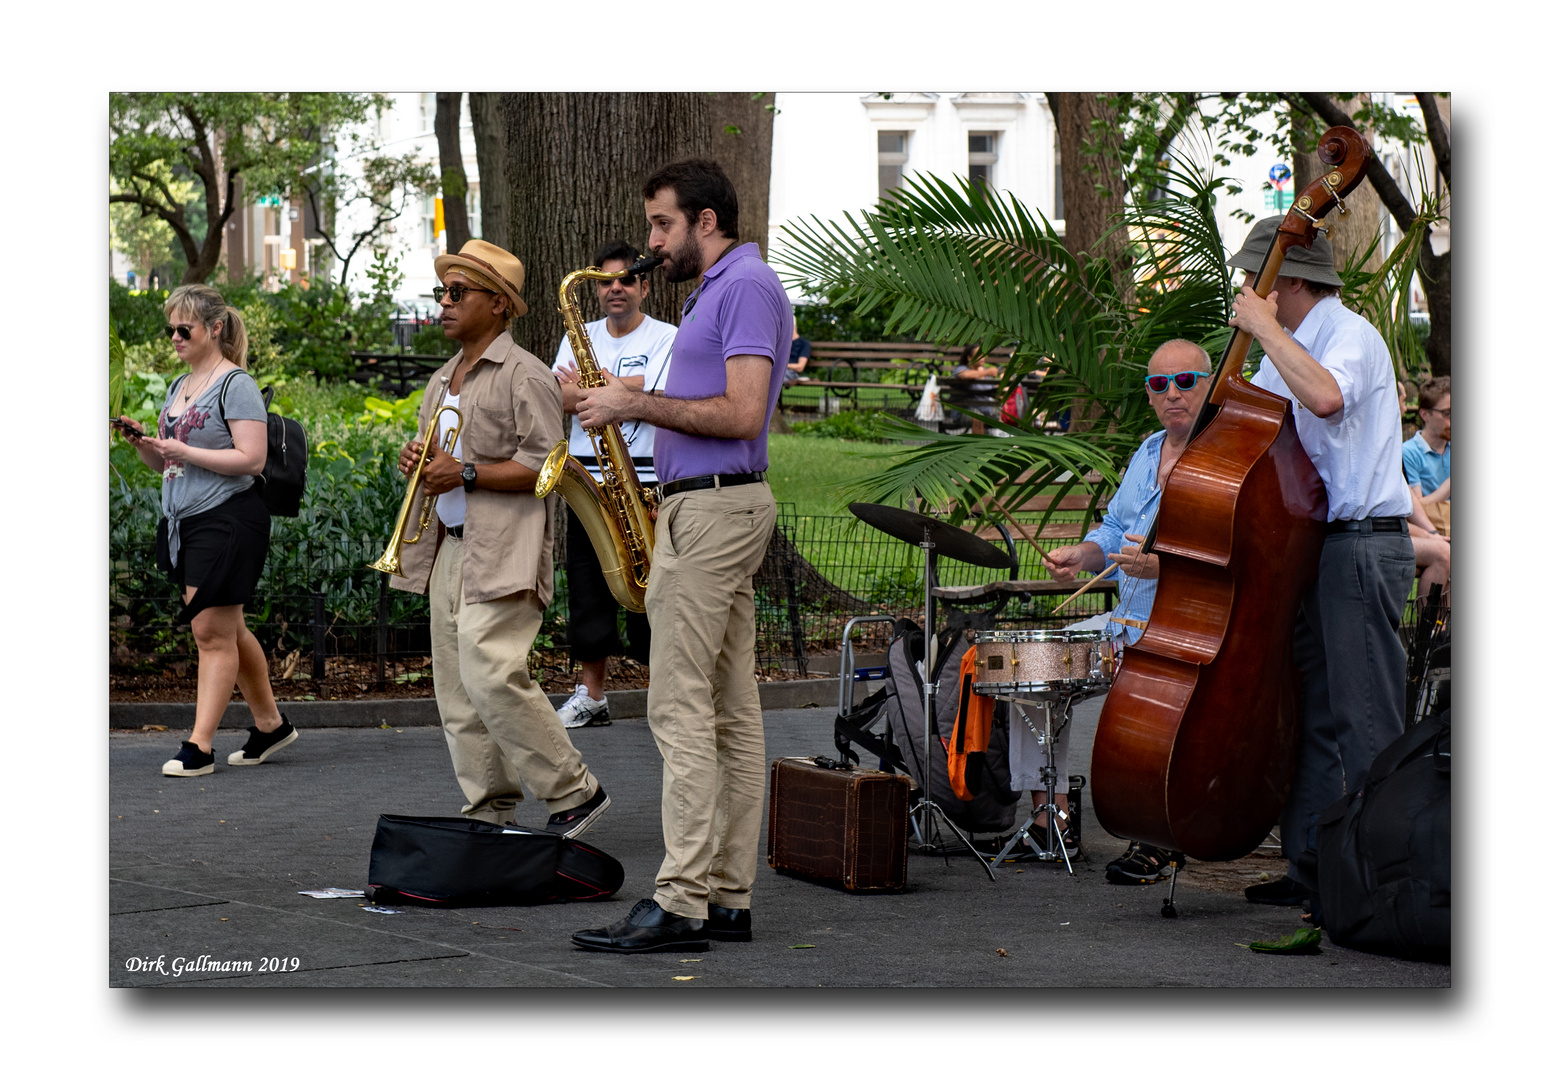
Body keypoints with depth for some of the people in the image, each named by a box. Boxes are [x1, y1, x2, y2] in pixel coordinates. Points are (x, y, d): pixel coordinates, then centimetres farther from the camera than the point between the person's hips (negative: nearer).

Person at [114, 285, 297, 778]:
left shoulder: (236, 385, -10)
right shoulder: (178, 387, 17)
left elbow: (251, 459, -19)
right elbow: (166, 464, 22)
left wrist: (182, 450, -20)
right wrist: (143, 443, 1)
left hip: (227, 518, -9)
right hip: (185, 523, 9)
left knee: (212, 631, -7)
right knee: (226, 630, 13)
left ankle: (199, 746, -6)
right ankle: (270, 725, 24)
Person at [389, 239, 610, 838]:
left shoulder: (524, 376, -7)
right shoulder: (442, 381, 20)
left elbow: (546, 465, -15)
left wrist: (465, 474, -18)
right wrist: (416, 463, 6)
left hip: (502, 552, -9)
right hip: (448, 548, 9)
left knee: (490, 676, -19)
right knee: (456, 688, 6)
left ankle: (574, 792, -7)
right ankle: (489, 812, 12)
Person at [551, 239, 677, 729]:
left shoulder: (666, 338, 1)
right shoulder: (579, 337, 14)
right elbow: (557, 396, 0)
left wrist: (586, 388, -6)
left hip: (644, 483, -4)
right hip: (586, 480, 4)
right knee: (587, 589, 7)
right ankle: (591, 696, 16)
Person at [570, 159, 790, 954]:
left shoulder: (746, 287, -11)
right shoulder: (714, 292, 20)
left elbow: (742, 414, -21)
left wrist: (634, 404, -14)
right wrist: (626, 400, 11)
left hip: (712, 508, -11)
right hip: (709, 507, 11)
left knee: (681, 708, -12)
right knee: (730, 711, 8)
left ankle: (680, 904, -13)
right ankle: (728, 897, 10)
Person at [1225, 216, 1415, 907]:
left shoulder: (1350, 335, -11)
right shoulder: (1291, 348, 18)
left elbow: (1324, 396, -33)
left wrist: (1264, 328, -23)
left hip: (1362, 545, -10)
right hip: (1309, 545, 10)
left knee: (1361, 722, -8)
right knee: (1310, 713, 11)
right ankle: (1312, 863, 17)